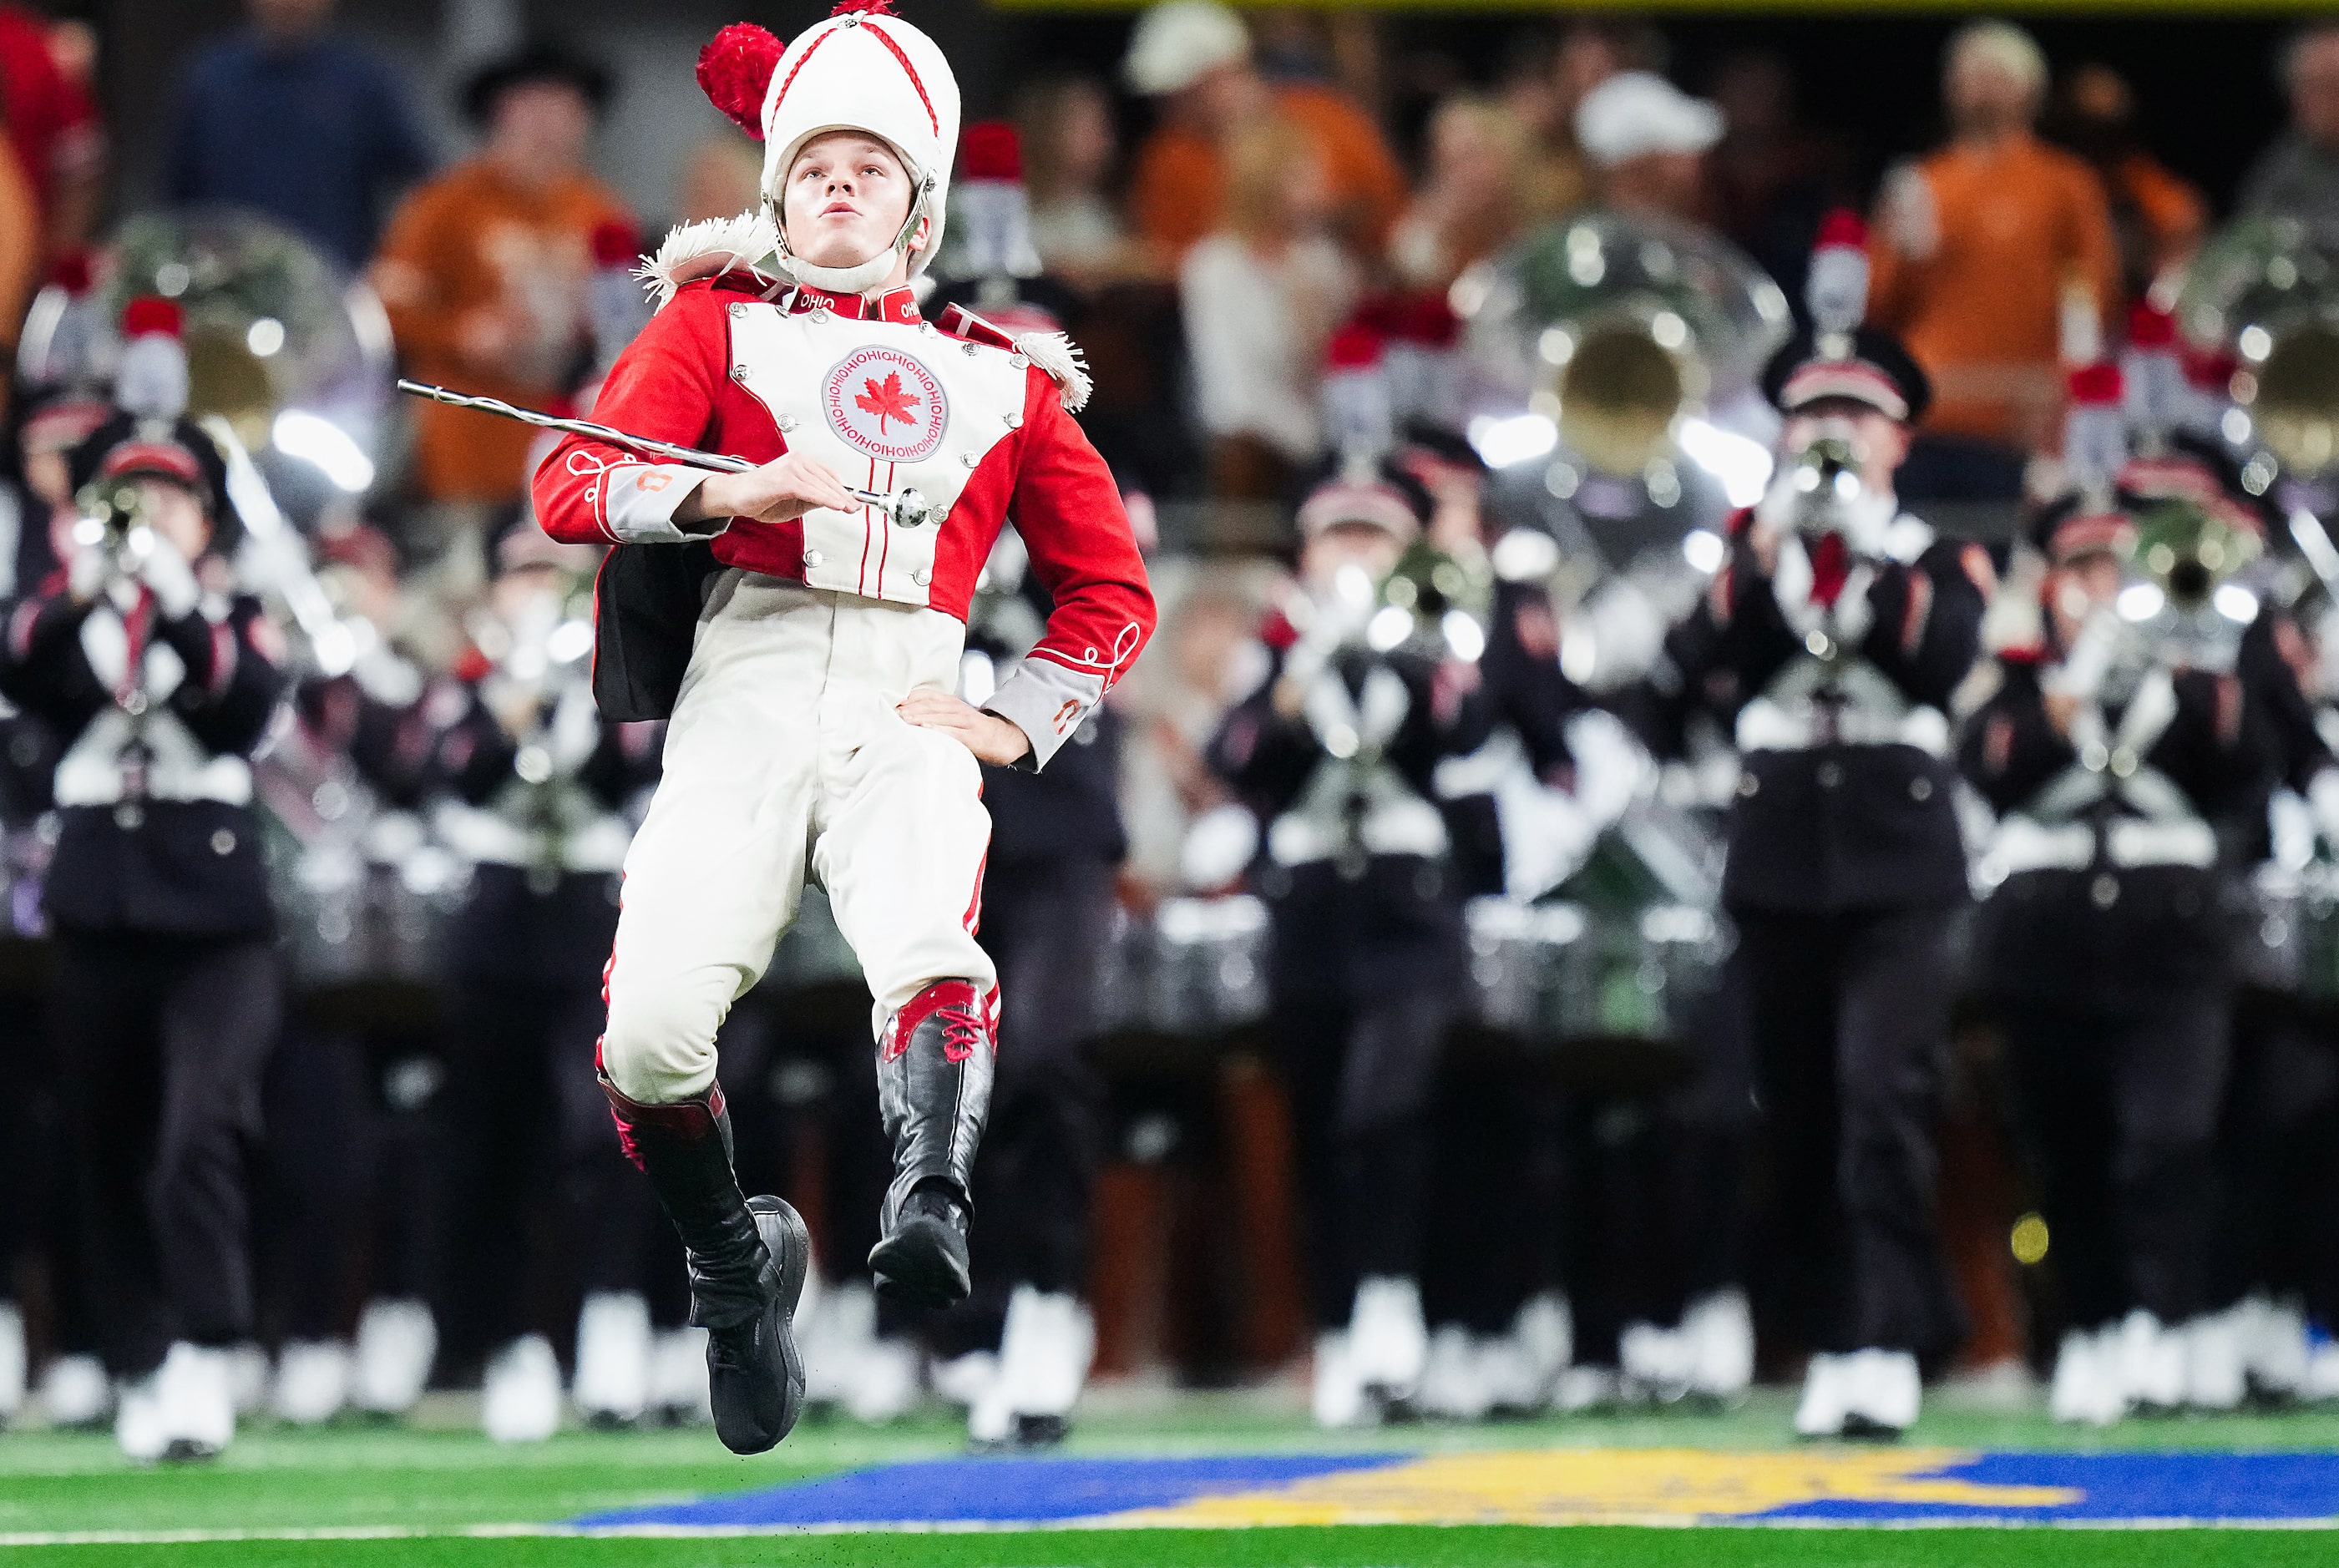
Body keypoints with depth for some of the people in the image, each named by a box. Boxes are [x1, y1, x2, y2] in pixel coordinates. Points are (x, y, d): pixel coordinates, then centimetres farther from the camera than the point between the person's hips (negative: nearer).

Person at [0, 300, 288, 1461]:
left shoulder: (240, 624, 8)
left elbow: (247, 703, -13)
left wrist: (180, 601, -23)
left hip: (216, 925, -2)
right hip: (96, 919, 2)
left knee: (200, 1141, -18)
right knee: (112, 1162, 6)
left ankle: (204, 1358, -20)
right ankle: (141, 1374, 15)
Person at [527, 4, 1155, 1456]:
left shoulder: (1002, 376, 22)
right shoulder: (720, 319, 18)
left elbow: (1112, 588, 25)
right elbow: (572, 481, 3)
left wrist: (1013, 723, 8)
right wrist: (731, 491, -15)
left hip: (907, 717, 0)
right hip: (743, 696, 0)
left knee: (932, 953, -33)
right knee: (648, 1029, -19)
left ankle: (932, 1206, -50)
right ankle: (737, 1264, 5)